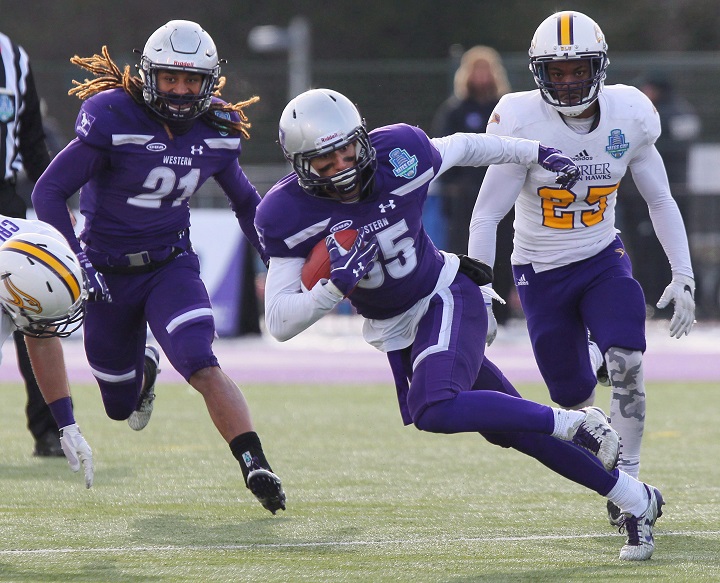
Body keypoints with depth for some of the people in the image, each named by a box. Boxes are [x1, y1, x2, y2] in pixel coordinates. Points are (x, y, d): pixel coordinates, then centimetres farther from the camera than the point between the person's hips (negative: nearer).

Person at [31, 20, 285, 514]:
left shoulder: (216, 133, -5)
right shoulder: (113, 120, -20)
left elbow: (246, 202, 15)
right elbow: (49, 191, -16)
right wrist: (78, 265, -22)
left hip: (172, 265, 1)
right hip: (109, 275, -1)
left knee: (202, 366, -25)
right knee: (121, 406, 14)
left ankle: (256, 468, -26)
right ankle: (142, 369, 50)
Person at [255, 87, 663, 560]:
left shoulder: (400, 156, -18)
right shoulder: (289, 215, -18)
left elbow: (462, 148, 5)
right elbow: (279, 322, -18)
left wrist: (538, 154, 14)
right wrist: (337, 286, -35)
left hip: (445, 298, -3)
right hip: (394, 334, 3)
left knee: (436, 410, -31)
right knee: (513, 429, 5)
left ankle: (572, 423, -13)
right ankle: (635, 499, 18)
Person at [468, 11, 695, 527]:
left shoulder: (628, 117, -9)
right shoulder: (523, 124, -19)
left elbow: (661, 201, 3)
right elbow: (486, 215, -14)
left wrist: (683, 278, -2)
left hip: (603, 261, 1)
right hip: (542, 271, -1)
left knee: (626, 362, -23)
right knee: (574, 397, 5)